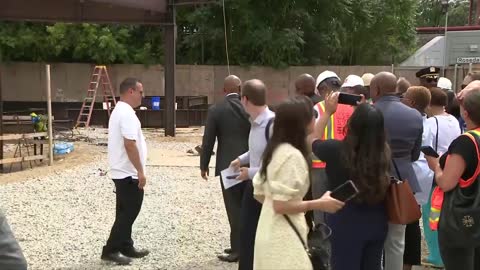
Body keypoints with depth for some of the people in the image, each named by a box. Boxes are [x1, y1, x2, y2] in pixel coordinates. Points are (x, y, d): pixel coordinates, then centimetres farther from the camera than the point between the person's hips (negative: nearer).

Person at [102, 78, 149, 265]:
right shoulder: (127, 114, -19)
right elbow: (130, 145, -26)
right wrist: (140, 171, -22)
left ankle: (125, 248, 23)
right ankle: (110, 250, 3)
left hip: (122, 172, 10)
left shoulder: (119, 111, 14)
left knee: (126, 212, 15)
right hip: (128, 173, -10)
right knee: (128, 213, -3)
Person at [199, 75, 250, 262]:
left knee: (234, 209, 1)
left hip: (229, 166, -3)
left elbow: (208, 141, -4)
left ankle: (238, 250, 4)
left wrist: (204, 165, 7)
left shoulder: (215, 111, -6)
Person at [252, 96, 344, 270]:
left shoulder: (275, 149, 7)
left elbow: (259, 194, 12)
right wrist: (319, 204, -16)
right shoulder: (292, 155, -21)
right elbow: (281, 205, -23)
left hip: (270, 231, 9)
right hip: (284, 236, -9)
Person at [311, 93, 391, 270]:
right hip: (377, 222, 4)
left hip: (346, 224, -4)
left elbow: (313, 142, 2)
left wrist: (327, 112, 6)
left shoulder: (336, 150, -21)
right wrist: (365, 114, 10)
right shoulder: (384, 152, -13)